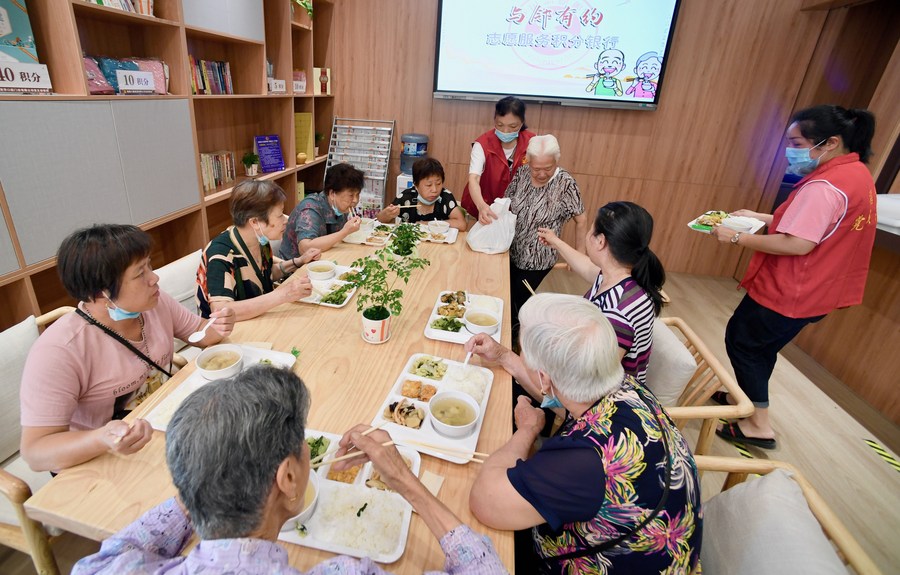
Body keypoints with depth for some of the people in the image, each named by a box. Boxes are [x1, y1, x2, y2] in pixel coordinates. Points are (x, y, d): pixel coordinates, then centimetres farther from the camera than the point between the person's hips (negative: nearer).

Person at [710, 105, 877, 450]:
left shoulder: (824, 186, -25)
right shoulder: (857, 174, 8)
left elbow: (797, 244, -28)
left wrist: (736, 237, -20)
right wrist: (759, 217, 10)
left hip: (788, 293, -10)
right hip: (815, 292, 10)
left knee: (741, 340, 6)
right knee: (762, 345, 23)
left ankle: (759, 424, 14)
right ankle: (749, 398, 41)